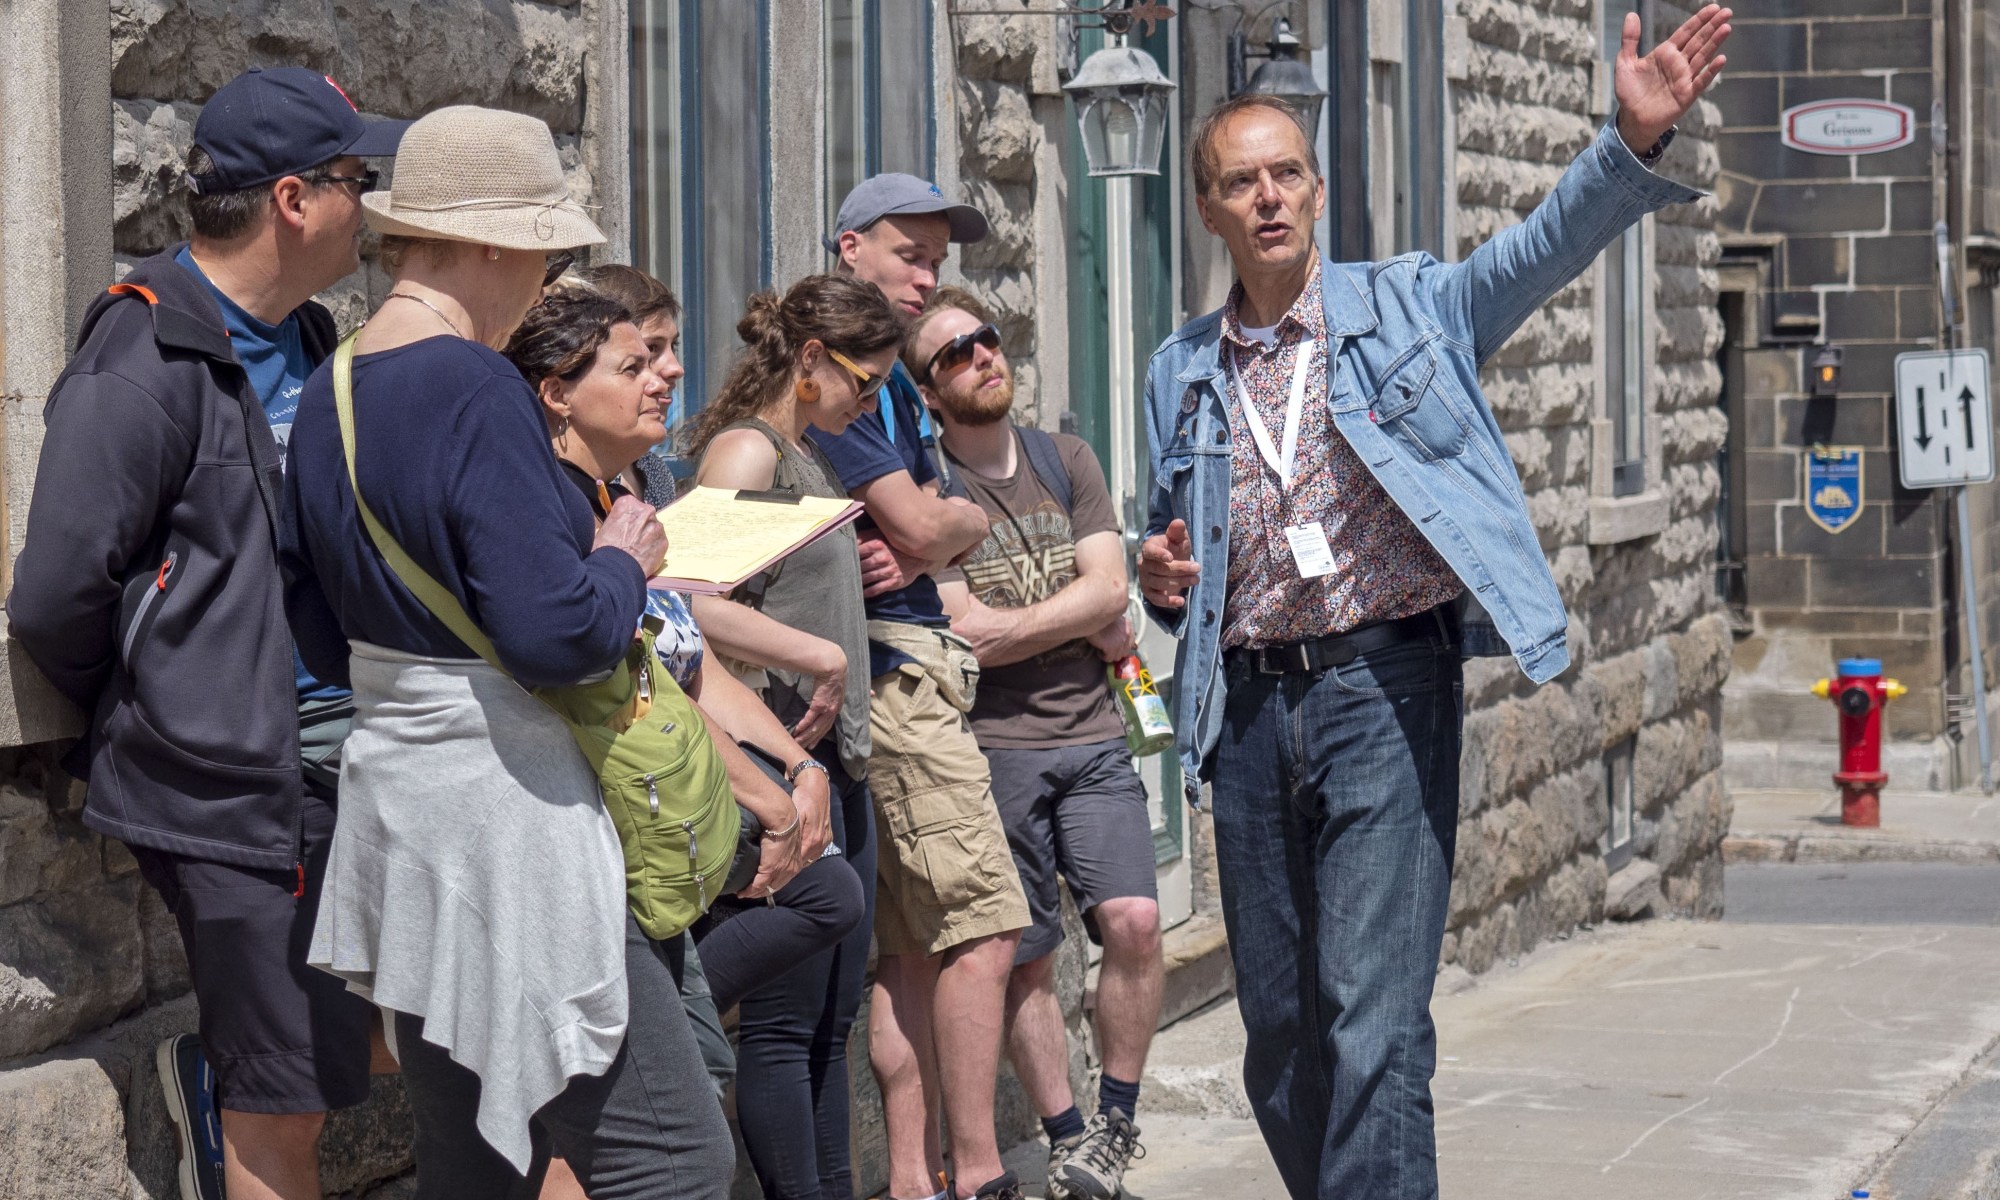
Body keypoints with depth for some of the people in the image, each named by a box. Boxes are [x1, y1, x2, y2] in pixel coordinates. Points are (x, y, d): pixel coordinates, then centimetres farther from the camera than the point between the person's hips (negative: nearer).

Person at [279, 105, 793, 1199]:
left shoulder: (328, 390, 10)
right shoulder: (473, 388, -18)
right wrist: (623, 563, -5)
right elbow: (556, 633, -24)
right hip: (503, 812, -10)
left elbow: (319, 634, 17)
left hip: (389, 775, 10)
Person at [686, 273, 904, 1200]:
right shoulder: (745, 448, -9)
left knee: (831, 1019, 11)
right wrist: (812, 656, -18)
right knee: (784, 1020, -6)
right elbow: (692, 601, -23)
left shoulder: (809, 456, 19)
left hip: (836, 760, 10)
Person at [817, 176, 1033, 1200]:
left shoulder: (881, 372, 23)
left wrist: (912, 546, -5)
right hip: (898, 664, -10)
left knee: (910, 947, 7)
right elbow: (923, 529, -16)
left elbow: (913, 532, 18)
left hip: (903, 671, 10)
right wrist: (970, 520, 6)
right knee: (983, 922, -11)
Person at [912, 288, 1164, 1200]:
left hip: (1092, 737, 3)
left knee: (1132, 919, -13)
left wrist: (1013, 628, -12)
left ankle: (1116, 1118, 4)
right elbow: (963, 631, -12)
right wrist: (1091, 629, -3)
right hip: (990, 748, -3)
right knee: (1026, 958, 0)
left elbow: (1107, 587, 1)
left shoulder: (1066, 460, 12)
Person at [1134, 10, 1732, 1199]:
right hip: (1250, 703, 5)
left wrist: (1636, 139, -29)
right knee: (1281, 1030, 10)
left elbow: (1550, 244, -11)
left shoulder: (1410, 308, 4)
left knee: (1373, 1018, -13)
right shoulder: (1181, 375, 14)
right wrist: (1161, 577, 2)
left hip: (1385, 688, -4)